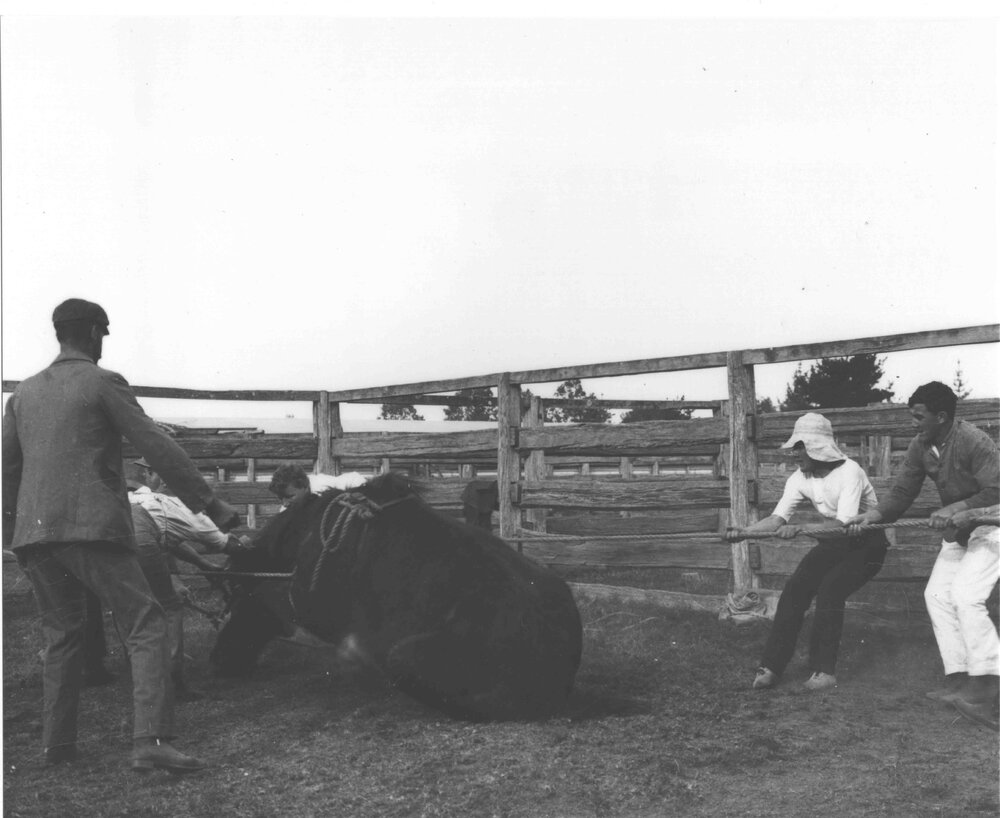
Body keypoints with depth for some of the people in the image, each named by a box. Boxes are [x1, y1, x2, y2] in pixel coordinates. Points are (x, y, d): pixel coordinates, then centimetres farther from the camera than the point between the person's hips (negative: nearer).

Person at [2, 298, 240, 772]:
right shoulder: (103, 383, -1)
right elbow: (157, 447, -6)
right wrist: (210, 504, -5)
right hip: (92, 527, -7)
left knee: (62, 635, 17)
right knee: (145, 627, -5)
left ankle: (57, 744, 18)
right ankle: (150, 741, -17)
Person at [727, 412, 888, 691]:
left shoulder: (848, 471, -27)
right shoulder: (800, 479, -7)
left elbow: (844, 525, -37)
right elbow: (778, 518, -14)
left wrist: (800, 529, -49)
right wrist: (744, 531, -32)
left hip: (866, 544, -6)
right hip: (833, 543, 6)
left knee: (830, 590, -26)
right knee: (794, 588, -13)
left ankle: (824, 670, -16)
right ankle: (771, 667, -12)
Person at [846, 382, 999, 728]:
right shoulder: (920, 447, -4)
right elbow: (901, 494, -6)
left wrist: (955, 508, -34)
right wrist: (873, 515, -21)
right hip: (959, 528, 8)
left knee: (966, 596, -21)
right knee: (937, 594, 0)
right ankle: (958, 679, 5)